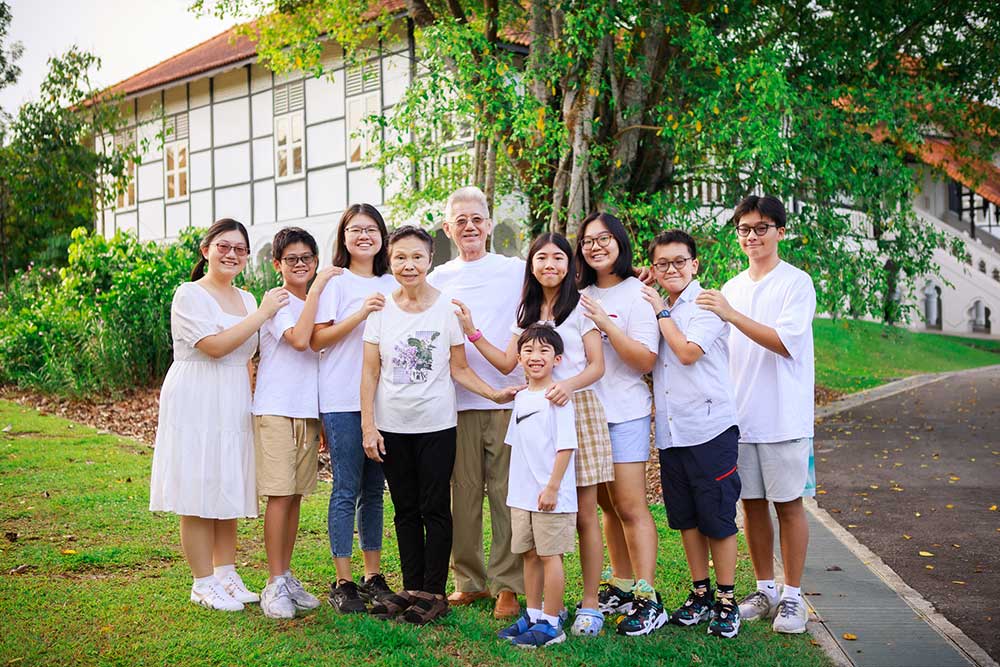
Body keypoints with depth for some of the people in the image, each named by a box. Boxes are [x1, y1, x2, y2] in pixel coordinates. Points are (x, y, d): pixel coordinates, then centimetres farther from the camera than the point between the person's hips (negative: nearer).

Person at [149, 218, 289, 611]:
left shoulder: (246, 299, 15)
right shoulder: (190, 295, -7)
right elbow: (214, 346, -20)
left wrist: (254, 402, 15)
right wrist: (262, 315, -17)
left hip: (233, 406, 7)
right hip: (196, 403, -7)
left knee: (228, 492, 10)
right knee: (199, 496, -4)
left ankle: (226, 575, 18)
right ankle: (204, 584, 3)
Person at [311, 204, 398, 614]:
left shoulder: (392, 285, 14)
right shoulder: (334, 282, -1)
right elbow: (317, 339, -8)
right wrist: (360, 314, -18)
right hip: (342, 400, -5)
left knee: (374, 489, 10)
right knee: (347, 489, -3)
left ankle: (373, 576, 18)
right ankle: (343, 583, 4)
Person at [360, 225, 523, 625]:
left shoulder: (447, 308, -3)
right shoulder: (381, 310, 1)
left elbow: (459, 369, 2)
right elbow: (370, 372, 3)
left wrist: (494, 393, -13)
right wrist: (368, 426, -3)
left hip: (436, 426, -2)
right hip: (392, 426, 2)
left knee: (435, 509, 1)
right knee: (406, 510, 10)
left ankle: (434, 593, 10)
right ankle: (411, 588, 20)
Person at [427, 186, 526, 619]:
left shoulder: (516, 271, 7)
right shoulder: (437, 279, 13)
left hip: (507, 399, -2)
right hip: (457, 400, 2)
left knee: (506, 494, -1)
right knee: (464, 493, 5)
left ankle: (507, 585, 7)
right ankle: (469, 579, 17)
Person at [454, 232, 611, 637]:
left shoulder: (580, 307, 2)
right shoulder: (527, 312, 17)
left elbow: (597, 366, -4)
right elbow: (507, 363, 13)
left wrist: (569, 383, -23)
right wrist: (471, 332, 6)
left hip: (577, 408, -4)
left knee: (584, 513, -2)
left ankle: (590, 604, 5)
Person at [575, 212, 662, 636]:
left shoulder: (637, 294, -7)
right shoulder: (581, 296, 12)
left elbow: (645, 360, -14)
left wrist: (605, 323, -21)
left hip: (625, 412, -6)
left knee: (631, 507, -6)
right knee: (607, 506, 12)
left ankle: (648, 601, -1)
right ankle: (621, 587, 22)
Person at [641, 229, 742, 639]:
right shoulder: (653, 309, 14)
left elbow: (687, 351, -18)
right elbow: (645, 361, 18)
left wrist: (661, 312, -9)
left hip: (710, 428, -7)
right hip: (670, 431, 7)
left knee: (718, 517, 0)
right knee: (686, 517, 13)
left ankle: (726, 600, 12)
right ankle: (700, 594, 25)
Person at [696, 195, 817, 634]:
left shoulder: (797, 283, -6)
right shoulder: (732, 288, 13)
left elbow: (785, 341, -19)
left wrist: (732, 315, -24)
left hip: (784, 416, -5)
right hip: (739, 416, 5)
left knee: (788, 504, 1)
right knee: (752, 503, 10)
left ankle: (792, 596, 11)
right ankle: (765, 591, 22)